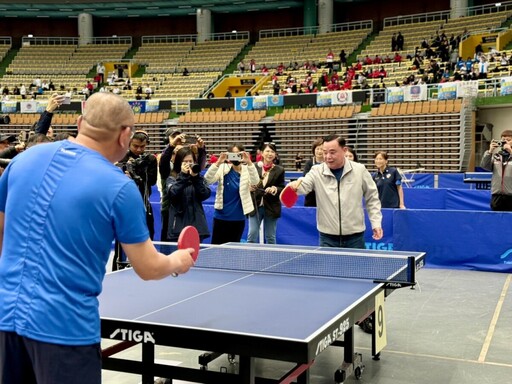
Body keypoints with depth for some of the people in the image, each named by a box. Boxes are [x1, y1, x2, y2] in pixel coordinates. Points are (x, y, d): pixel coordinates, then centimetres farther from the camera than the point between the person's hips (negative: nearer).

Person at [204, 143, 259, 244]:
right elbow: (208, 180, -15)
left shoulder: (247, 170, 0)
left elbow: (255, 181, -19)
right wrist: (218, 163, -29)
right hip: (221, 217, -1)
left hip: (239, 218, 1)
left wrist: (249, 162, -34)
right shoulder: (223, 168, -2)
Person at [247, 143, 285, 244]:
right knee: (252, 235, -2)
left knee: (270, 238, 7)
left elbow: (282, 189, 2)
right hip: (255, 206, 1)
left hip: (271, 208, 0)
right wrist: (249, 187, -11)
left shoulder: (279, 170, 2)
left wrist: (275, 189, -18)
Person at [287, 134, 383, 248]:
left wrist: (376, 222, 2)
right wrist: (295, 186, -42)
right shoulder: (316, 172, -1)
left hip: (355, 237, 0)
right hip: (328, 238, 0)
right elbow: (303, 186, -18)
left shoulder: (360, 170, 0)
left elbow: (372, 198, 9)